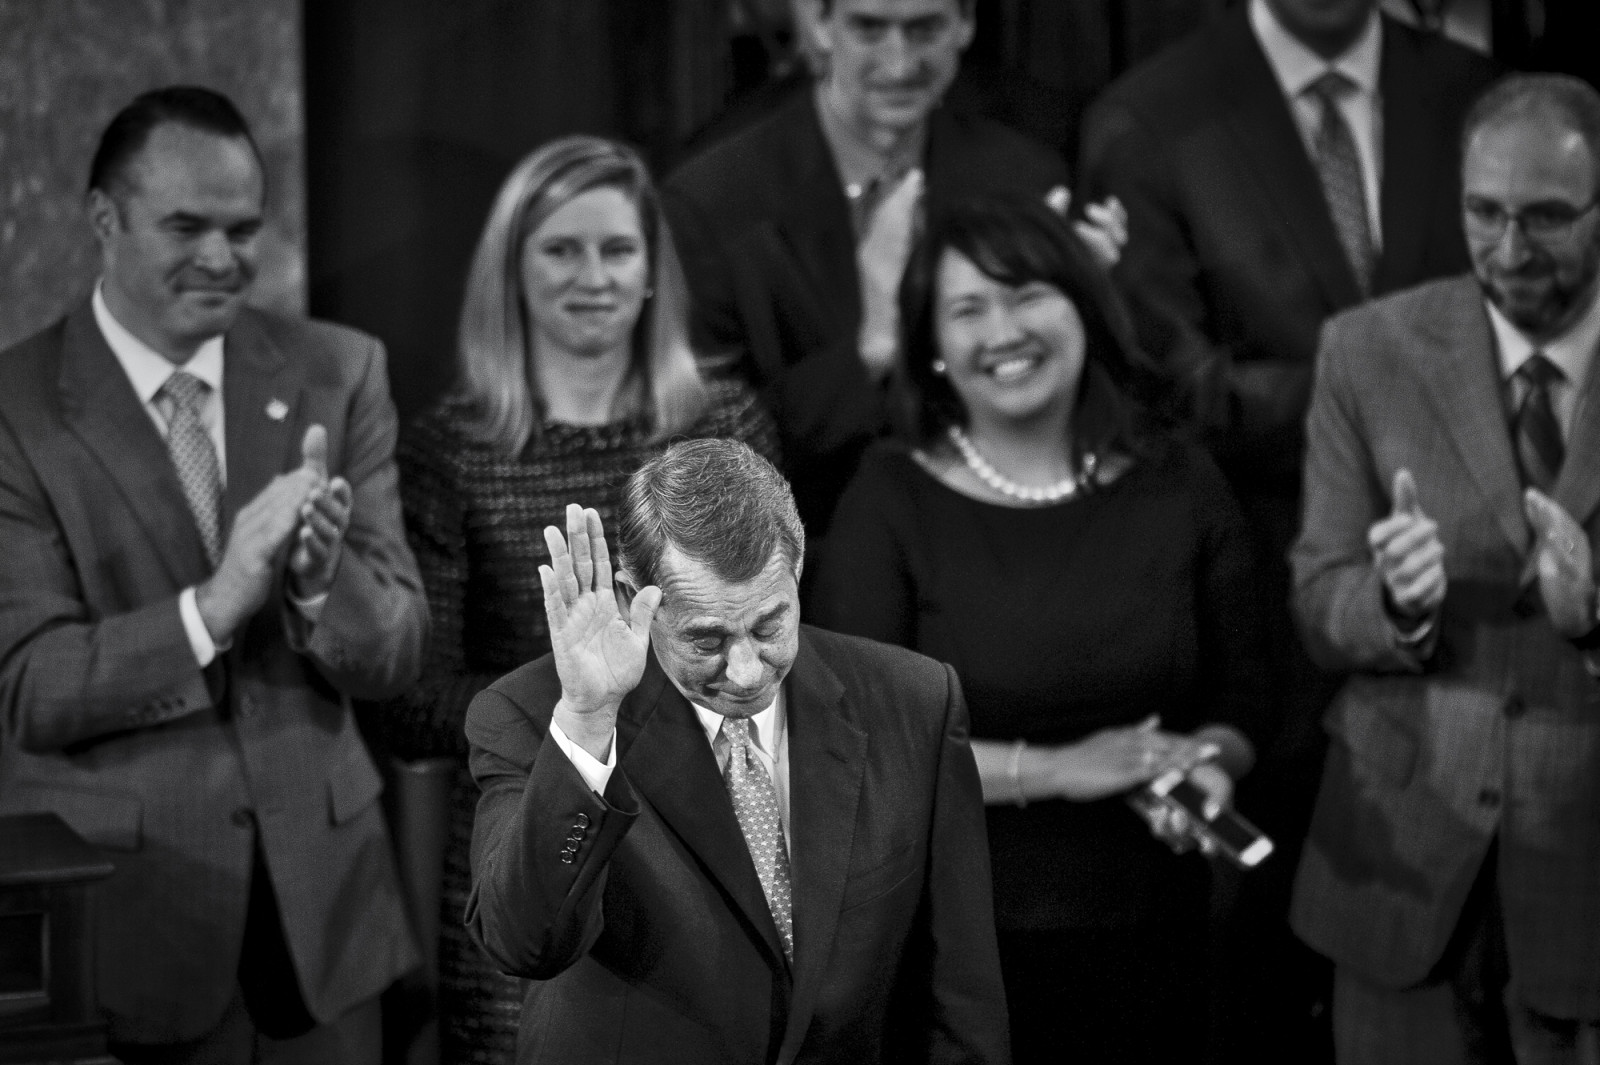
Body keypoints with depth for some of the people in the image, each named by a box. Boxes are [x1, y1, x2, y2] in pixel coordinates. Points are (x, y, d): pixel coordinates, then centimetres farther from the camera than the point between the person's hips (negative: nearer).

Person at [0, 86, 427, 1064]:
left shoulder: (340, 373, 2)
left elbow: (395, 657, 0)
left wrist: (322, 578, -22)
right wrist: (211, 608, -26)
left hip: (321, 896, 3)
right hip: (118, 902, -3)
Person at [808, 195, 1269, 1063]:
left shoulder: (1180, 487, 1)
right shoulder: (890, 501, -7)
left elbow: (1239, 705, 9)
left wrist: (1208, 765, -12)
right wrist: (1050, 771, -17)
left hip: (1144, 937, 2)